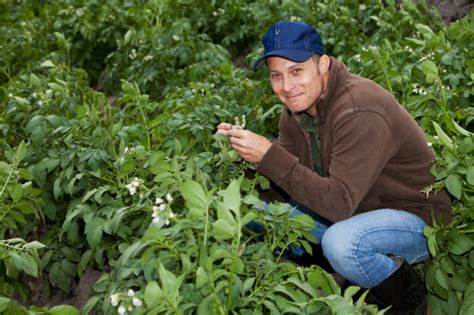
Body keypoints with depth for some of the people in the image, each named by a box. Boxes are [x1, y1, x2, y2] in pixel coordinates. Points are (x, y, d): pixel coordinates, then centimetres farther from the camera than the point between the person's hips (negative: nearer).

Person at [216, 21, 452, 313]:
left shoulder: (359, 112, -29)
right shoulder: (297, 107, -3)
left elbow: (339, 204, -35)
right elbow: (285, 187, 0)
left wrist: (269, 155, -36)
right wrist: (244, 149, -17)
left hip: (417, 217, -8)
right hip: (355, 210, 8)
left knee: (341, 242, -37)